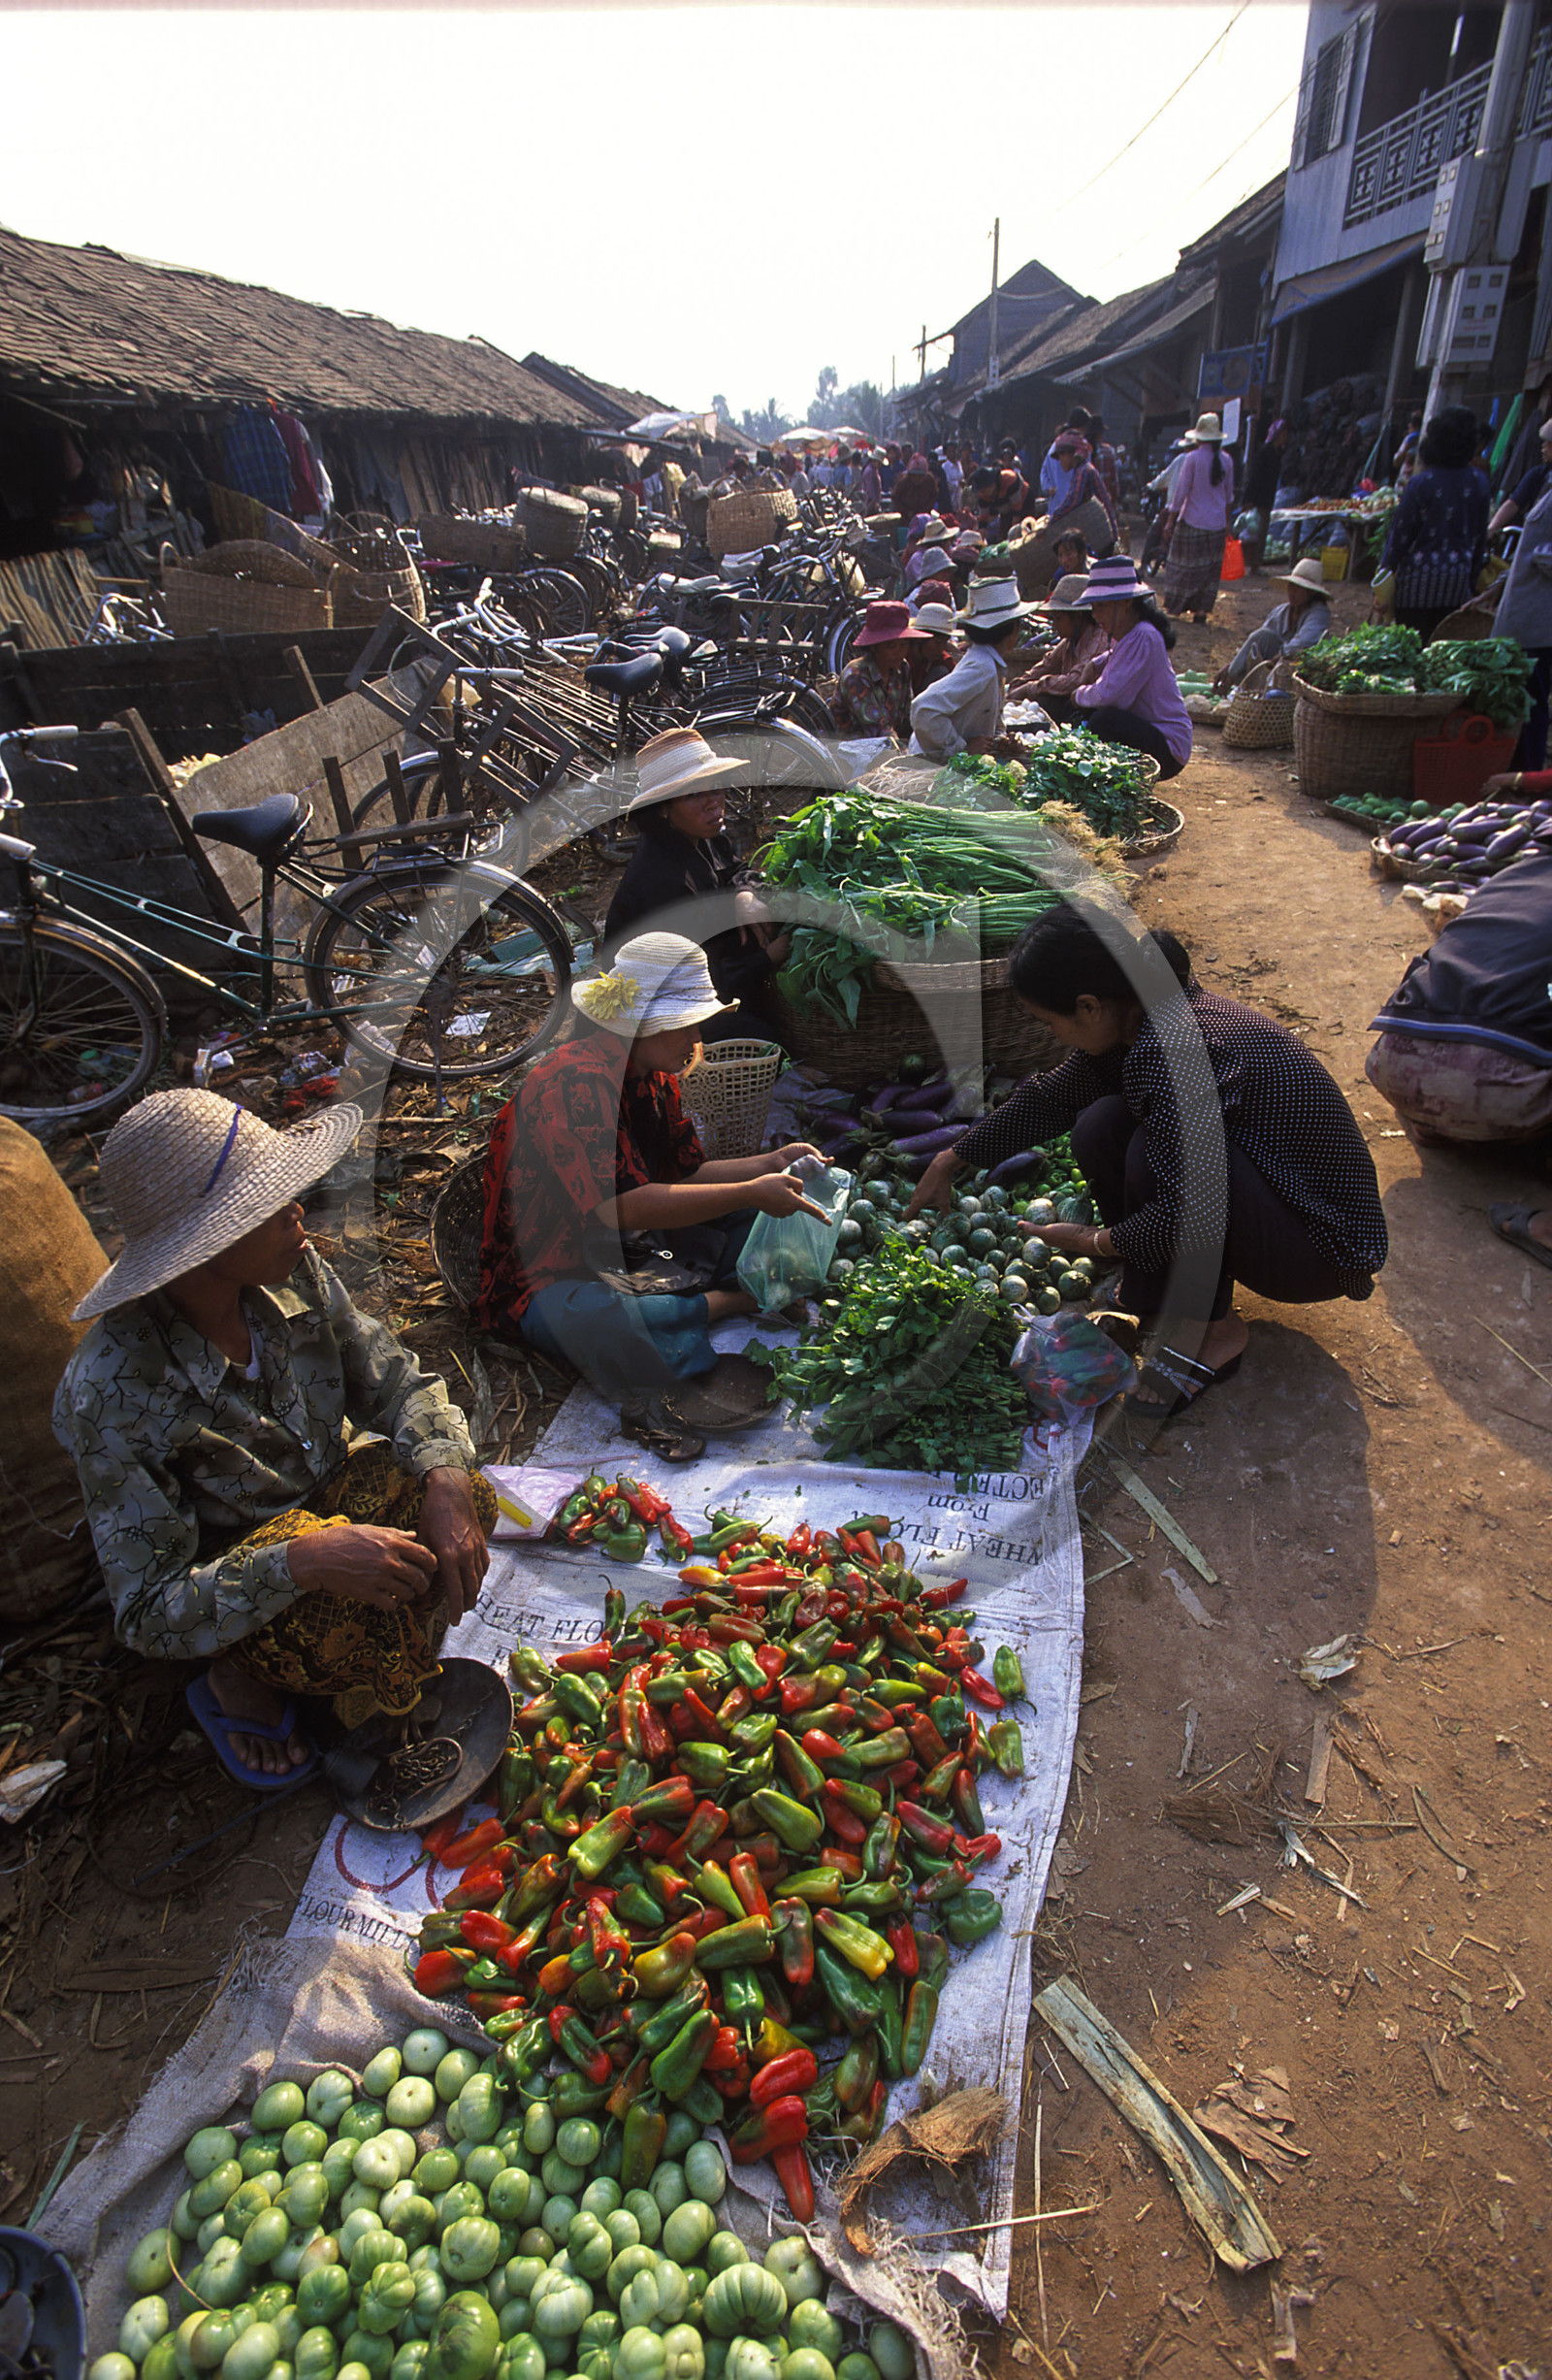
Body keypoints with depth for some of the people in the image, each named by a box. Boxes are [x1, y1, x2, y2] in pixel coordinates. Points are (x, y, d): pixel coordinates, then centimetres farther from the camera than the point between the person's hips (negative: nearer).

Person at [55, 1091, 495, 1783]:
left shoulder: (292, 1270, -17)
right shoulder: (116, 1394, -31)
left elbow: (395, 1382, -6)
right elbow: (148, 1615, -27)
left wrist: (446, 1483, -25)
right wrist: (301, 1560, -43)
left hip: (324, 1491, 6)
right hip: (223, 1566, -5)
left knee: (469, 1500, -20)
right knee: (362, 1626, -33)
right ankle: (244, 1681, 1)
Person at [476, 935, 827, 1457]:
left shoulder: (655, 1077, 7)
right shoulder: (572, 1083, -24)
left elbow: (683, 1175, 11)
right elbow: (620, 1207, -33)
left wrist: (769, 1164, -4)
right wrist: (750, 1193, -30)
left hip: (631, 1255, 10)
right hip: (549, 1277, -9)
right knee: (604, 1325, -43)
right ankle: (743, 1300, -19)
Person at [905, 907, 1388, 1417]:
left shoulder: (1173, 1050, -32)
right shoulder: (1136, 1019, -3)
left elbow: (1188, 1215, -35)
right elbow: (1050, 1098, 12)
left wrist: (1095, 1242, -15)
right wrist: (949, 1161, 18)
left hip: (1323, 1244, -9)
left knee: (1154, 1152, -30)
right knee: (1100, 1126, -6)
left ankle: (1215, 1330, -8)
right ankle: (1159, 1303, 5)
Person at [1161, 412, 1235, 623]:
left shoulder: (1192, 458, -10)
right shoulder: (1227, 460, 4)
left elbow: (1180, 491, -9)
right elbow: (1229, 496, 12)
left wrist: (1170, 521, -4)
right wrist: (1227, 522, 21)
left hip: (1193, 521, -4)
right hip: (1217, 524, 4)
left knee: (1184, 563, 8)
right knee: (1211, 568, 8)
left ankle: (1176, 606, 13)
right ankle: (1201, 610, 5)